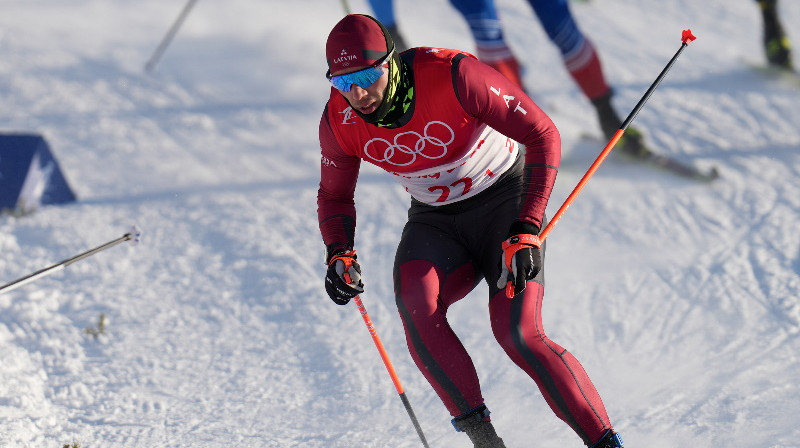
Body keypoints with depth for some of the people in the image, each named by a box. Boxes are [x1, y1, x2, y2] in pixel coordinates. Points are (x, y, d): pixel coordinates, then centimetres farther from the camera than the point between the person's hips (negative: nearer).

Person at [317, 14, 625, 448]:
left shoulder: (453, 75, -28)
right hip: (434, 220, 4)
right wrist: (339, 253, -15)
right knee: (414, 301, -29)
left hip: (504, 199, -4)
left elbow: (543, 134, -23)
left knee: (517, 334, -23)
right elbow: (335, 197, 6)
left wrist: (526, 230, -30)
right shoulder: (339, 120, -14)